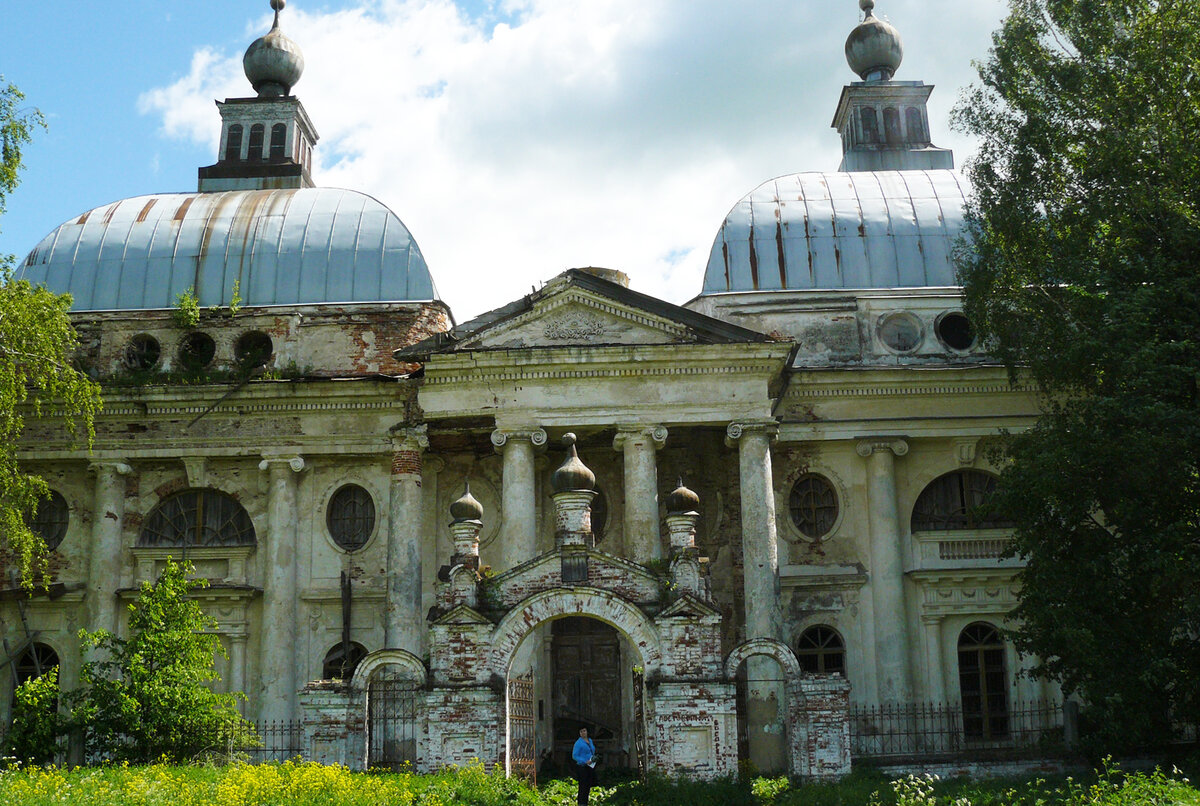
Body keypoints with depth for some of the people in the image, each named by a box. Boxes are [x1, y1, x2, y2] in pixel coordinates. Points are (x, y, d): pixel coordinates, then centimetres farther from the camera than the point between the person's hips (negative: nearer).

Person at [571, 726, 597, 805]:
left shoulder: (590, 741, 12)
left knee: (588, 786, 11)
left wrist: (594, 758, 6)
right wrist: (585, 762, -21)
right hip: (582, 767, -7)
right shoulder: (578, 743, -11)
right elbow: (574, 756, -13)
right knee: (583, 787, -7)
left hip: (590, 767, 7)